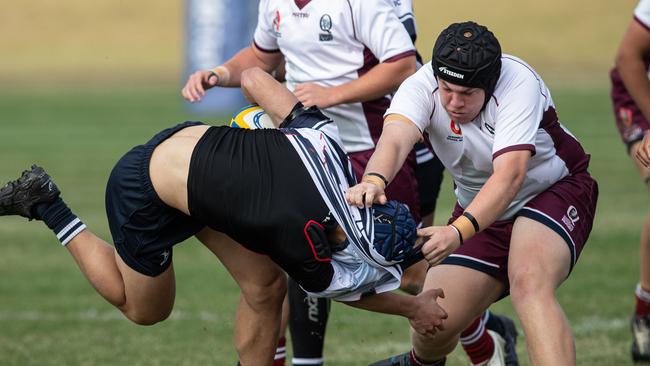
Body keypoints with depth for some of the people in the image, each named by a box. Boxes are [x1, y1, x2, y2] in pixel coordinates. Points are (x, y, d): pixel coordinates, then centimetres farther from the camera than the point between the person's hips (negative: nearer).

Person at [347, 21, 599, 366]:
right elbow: (395, 137, -41)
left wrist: (459, 232, -56)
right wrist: (373, 180, -65)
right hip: (479, 209, 4)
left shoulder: (519, 85, -30)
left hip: (555, 191, -4)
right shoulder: (422, 86, -21)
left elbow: (509, 175, -42)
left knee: (529, 285, -34)